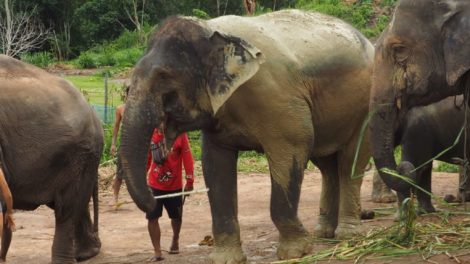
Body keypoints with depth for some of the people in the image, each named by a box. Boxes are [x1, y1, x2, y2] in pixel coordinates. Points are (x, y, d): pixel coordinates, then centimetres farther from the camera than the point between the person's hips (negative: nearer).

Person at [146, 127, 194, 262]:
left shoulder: (179, 134, -11)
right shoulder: (151, 133, -3)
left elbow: (187, 157, -11)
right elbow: (146, 158, 5)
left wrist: (189, 181, -13)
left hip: (175, 185, -1)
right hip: (154, 185, 1)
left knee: (176, 216, 15)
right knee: (152, 217, -6)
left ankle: (175, 240, 43)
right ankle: (157, 252, 0)